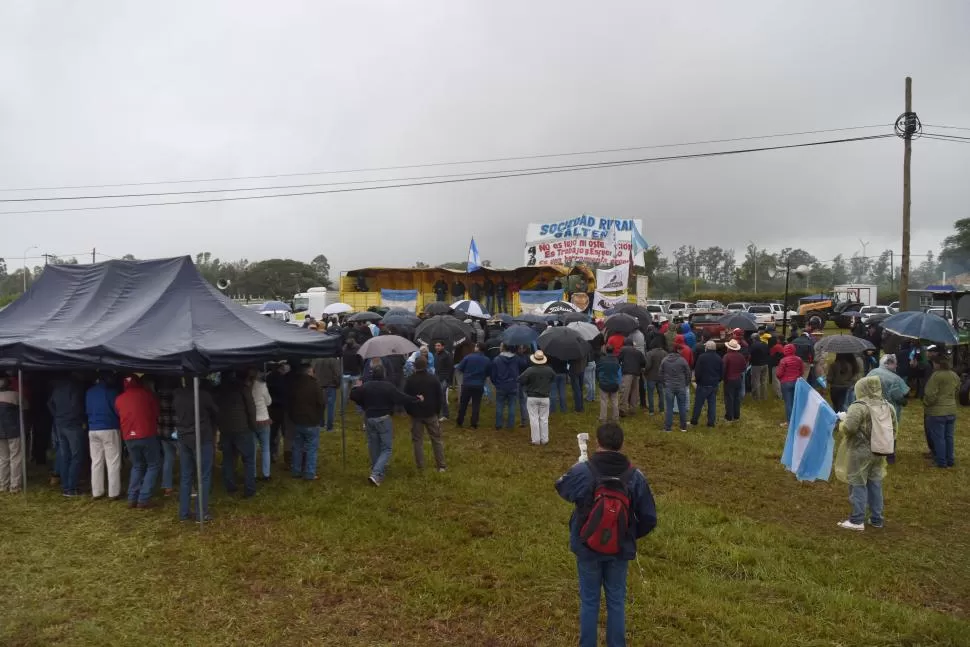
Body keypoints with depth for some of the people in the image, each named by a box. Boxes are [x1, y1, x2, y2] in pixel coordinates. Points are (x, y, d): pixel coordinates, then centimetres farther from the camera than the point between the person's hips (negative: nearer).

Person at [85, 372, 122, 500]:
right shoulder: (111, 390, -11)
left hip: (93, 430, 6)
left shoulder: (89, 392, 9)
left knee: (96, 462, 10)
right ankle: (113, 493, -2)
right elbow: (118, 409, -9)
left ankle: (96, 492, 12)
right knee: (113, 462, -1)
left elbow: (87, 410, 20)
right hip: (110, 429, -6)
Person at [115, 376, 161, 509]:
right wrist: (155, 426, 28)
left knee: (137, 466, 20)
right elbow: (156, 412, 10)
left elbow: (120, 418, 19)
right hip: (147, 435, -4)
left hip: (129, 438, 4)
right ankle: (144, 499, -1)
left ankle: (132, 498, 12)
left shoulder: (119, 399, 10)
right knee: (153, 466, 8)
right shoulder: (145, 393, 0)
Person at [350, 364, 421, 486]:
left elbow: (353, 396, 10)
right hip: (384, 419, -4)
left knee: (374, 447, 16)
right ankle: (375, 474, -13)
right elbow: (403, 398, -14)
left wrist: (357, 387, 31)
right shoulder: (388, 387, -13)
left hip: (369, 419, 4)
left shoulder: (365, 386, -2)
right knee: (387, 448, 2)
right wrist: (417, 399, 1)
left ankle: (379, 472, 29)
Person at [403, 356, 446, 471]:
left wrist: (409, 411, 9)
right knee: (436, 439, 9)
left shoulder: (410, 380, -8)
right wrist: (437, 410, 12)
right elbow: (439, 397, 1)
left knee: (417, 440, 7)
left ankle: (420, 466, 8)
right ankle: (441, 465, 9)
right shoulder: (433, 379, -3)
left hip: (416, 413, -1)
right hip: (431, 413, 1)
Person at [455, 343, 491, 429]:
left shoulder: (468, 357, -10)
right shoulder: (487, 360, -1)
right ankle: (474, 424, 6)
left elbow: (460, 368, -3)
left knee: (463, 404, 11)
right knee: (476, 405, 7)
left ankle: (459, 422, 19)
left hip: (467, 384, -1)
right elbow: (488, 373, 7)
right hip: (479, 385, 1)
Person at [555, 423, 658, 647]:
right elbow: (649, 519, -6)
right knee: (616, 601, 17)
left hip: (587, 547, -1)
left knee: (589, 601, 14)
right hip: (620, 549, 1)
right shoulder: (635, 476, -13)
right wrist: (631, 535, 12)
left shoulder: (582, 471, -20)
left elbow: (561, 488, 3)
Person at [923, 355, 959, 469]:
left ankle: (941, 462, 8)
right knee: (949, 437, 16)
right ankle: (950, 460, 23)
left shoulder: (936, 376, -19)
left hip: (937, 412, -7)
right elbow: (956, 392, 17)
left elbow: (930, 395, -19)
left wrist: (926, 403, -2)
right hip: (951, 411, 7)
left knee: (938, 438, 2)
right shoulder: (955, 376, 5)